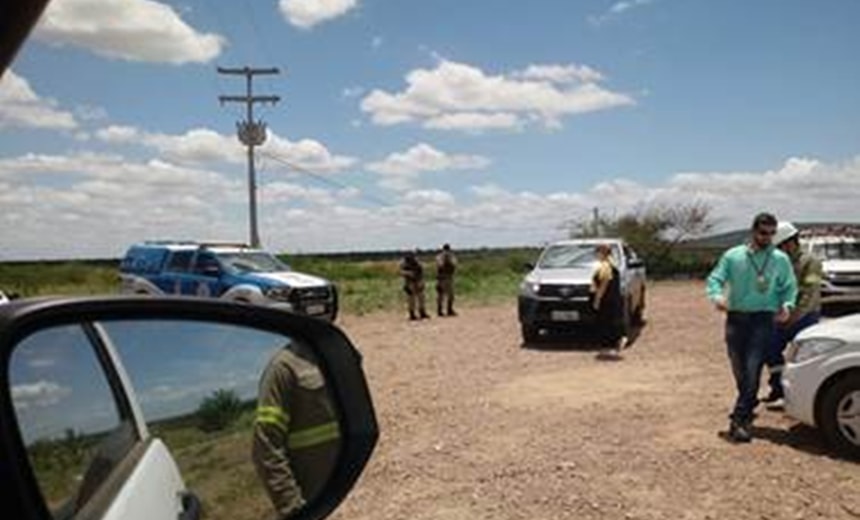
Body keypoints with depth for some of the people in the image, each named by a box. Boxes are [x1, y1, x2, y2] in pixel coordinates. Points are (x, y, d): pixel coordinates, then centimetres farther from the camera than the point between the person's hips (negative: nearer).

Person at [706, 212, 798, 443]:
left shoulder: (780, 259, 6)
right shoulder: (732, 256, 6)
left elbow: (789, 286, 12)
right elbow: (715, 278, 4)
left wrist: (787, 304, -8)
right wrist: (717, 296, -17)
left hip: (762, 320, -2)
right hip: (735, 318, 2)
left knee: (752, 371, -11)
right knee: (739, 371, 9)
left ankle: (739, 419, -8)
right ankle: (748, 410, 29)